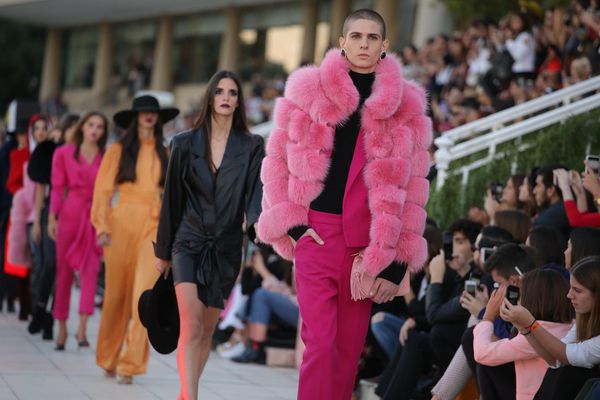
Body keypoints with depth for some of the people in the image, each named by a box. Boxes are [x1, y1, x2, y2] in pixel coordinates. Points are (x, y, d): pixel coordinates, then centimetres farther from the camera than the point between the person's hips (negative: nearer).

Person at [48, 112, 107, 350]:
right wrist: (52, 217, -5)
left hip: (95, 216, 0)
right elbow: (57, 188, 4)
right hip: (69, 213, 0)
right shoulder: (63, 154, 6)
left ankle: (82, 327, -17)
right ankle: (62, 328, 13)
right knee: (64, 271, 4)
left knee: (90, 270, -12)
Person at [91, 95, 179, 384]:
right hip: (123, 220, -1)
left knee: (145, 292, -13)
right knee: (117, 293, 4)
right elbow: (103, 189, 2)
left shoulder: (164, 154, 14)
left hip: (154, 224, 1)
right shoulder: (118, 151, 6)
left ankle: (130, 363, -10)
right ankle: (108, 358, 23)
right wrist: (103, 226, -8)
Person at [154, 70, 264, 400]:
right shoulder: (185, 143, 2)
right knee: (191, 325, -17)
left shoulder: (251, 147, 2)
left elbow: (256, 194, -9)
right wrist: (163, 250, 11)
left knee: (207, 330, 9)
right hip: (189, 243, -2)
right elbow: (172, 198, 7)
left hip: (225, 249, 2)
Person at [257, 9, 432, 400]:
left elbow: (412, 188, 4)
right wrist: (291, 223, -2)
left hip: (368, 242, 1)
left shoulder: (406, 105, 6)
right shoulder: (308, 89, 5)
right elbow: (279, 158, 8)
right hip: (317, 233, -1)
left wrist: (397, 260, 0)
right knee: (320, 343, -12)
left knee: (349, 348, 5)